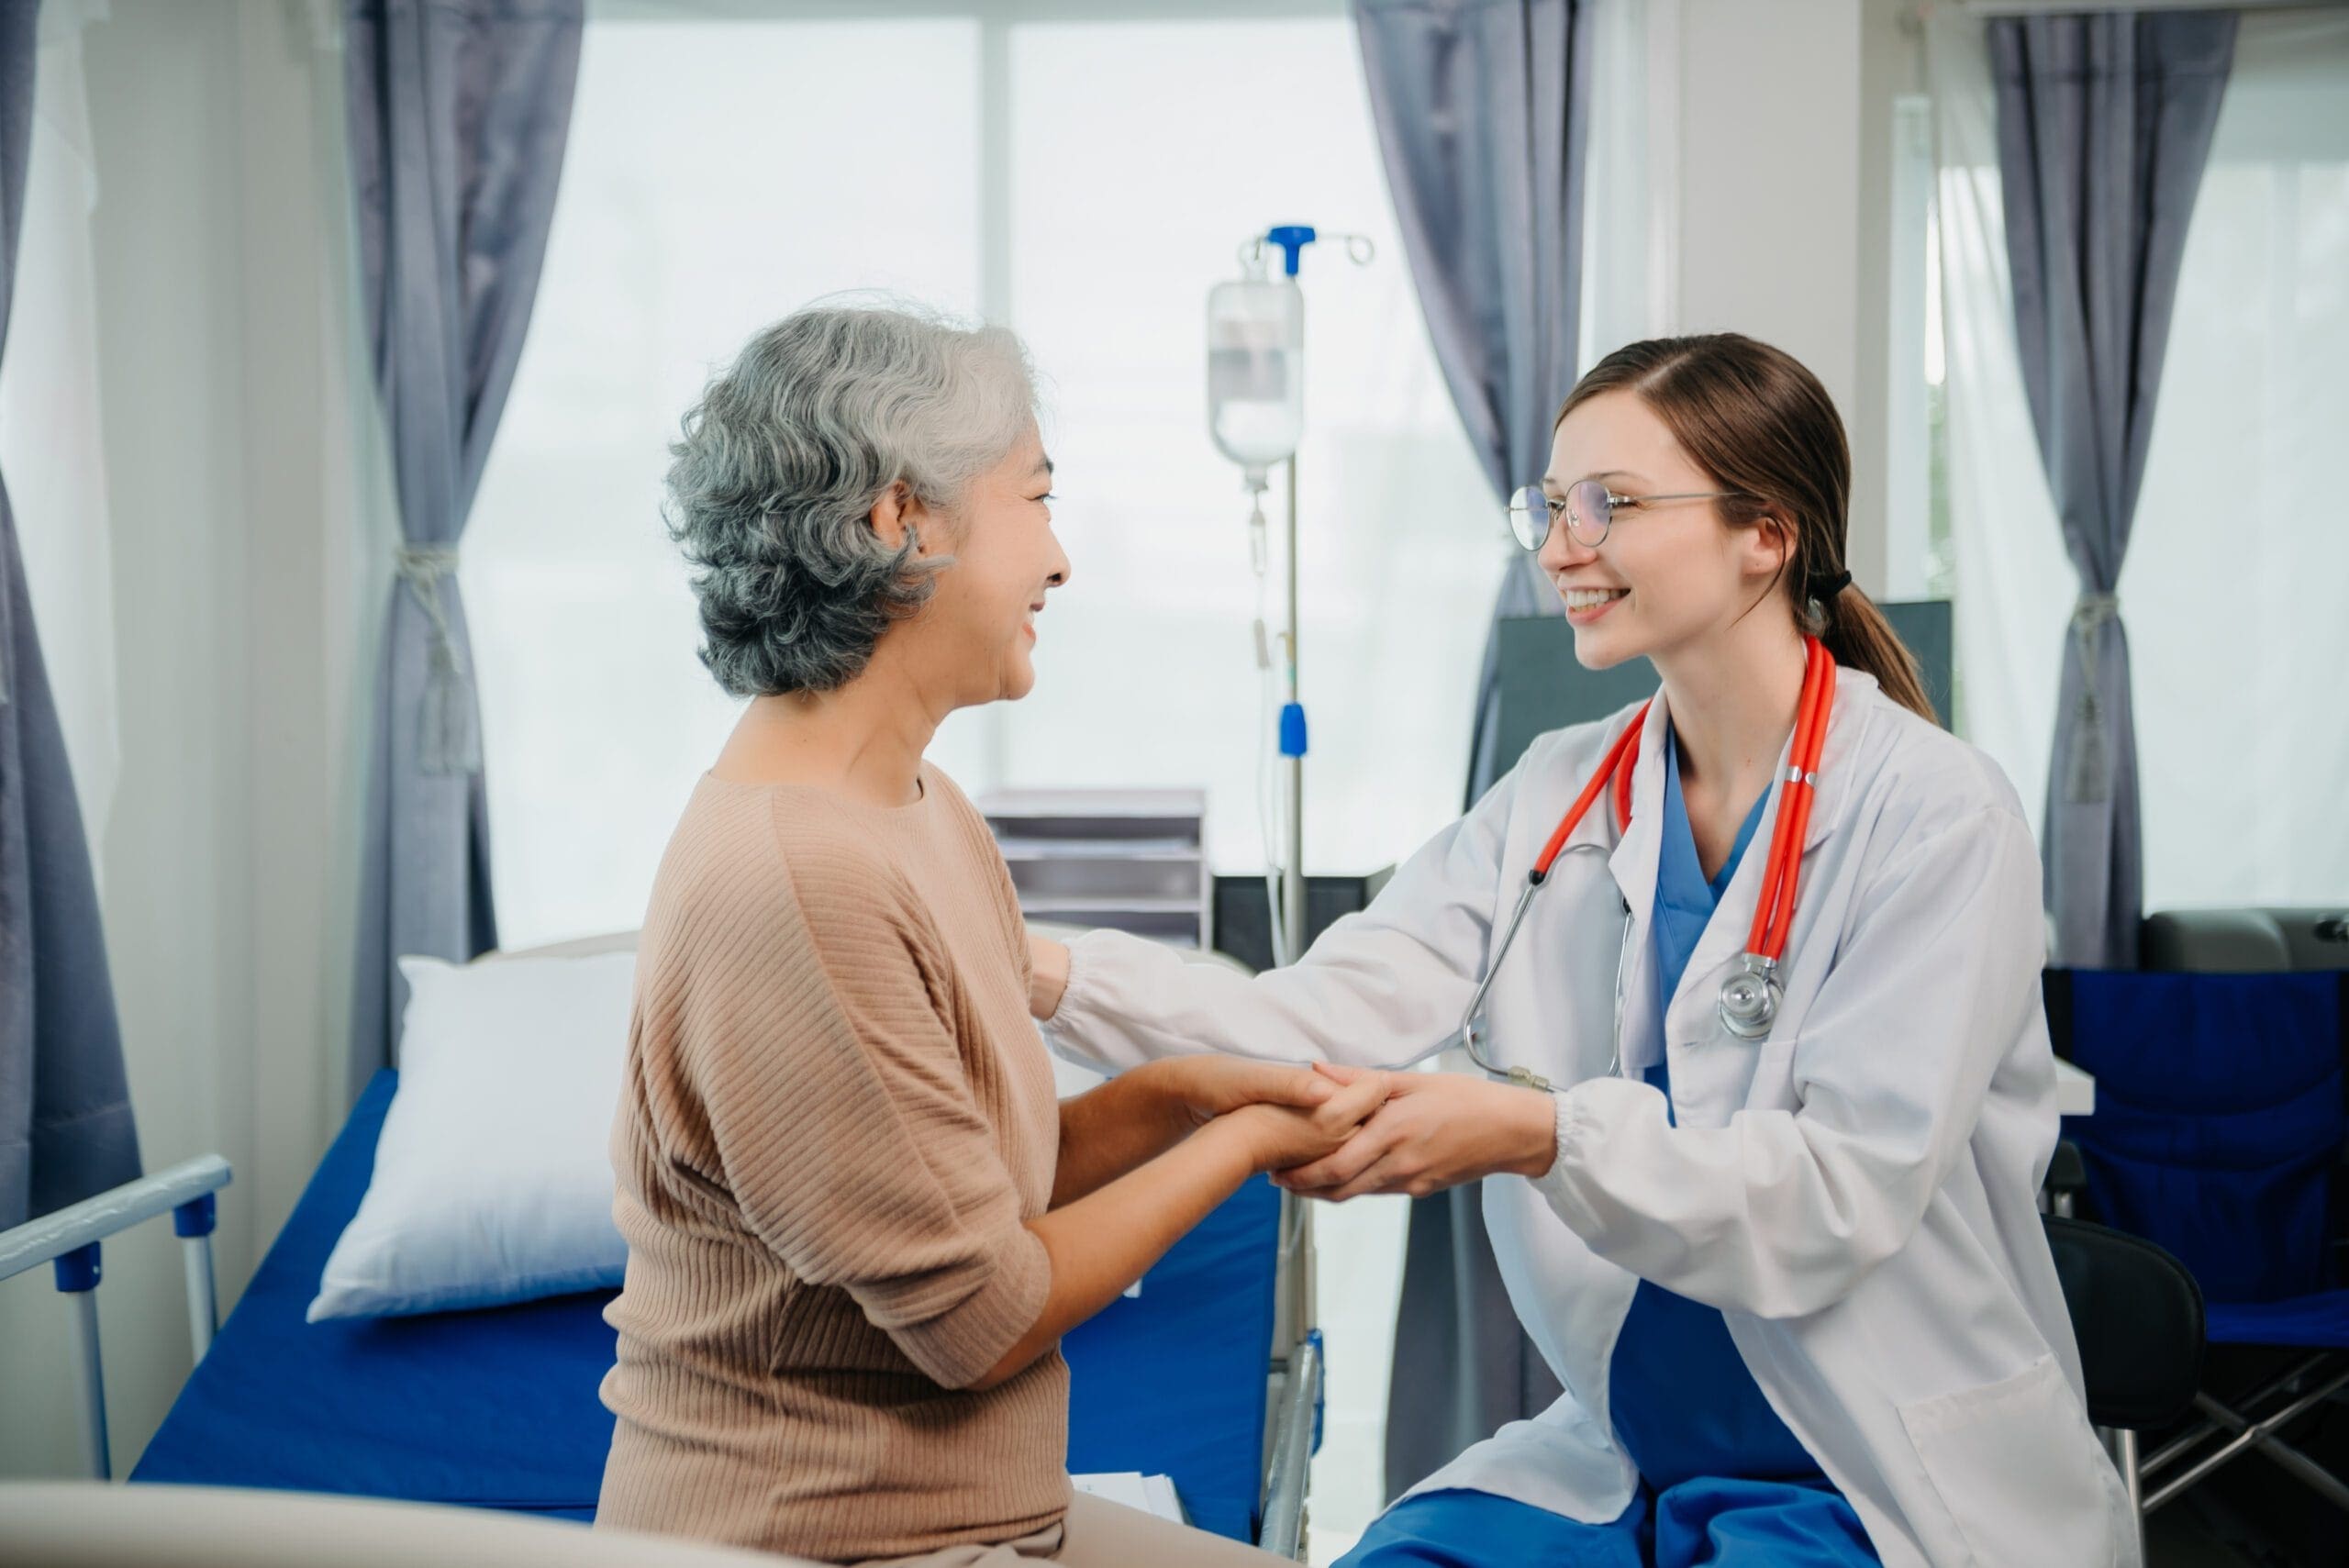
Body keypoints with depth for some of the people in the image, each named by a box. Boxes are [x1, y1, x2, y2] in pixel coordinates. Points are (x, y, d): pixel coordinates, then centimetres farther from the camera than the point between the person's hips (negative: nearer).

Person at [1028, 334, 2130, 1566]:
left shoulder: (1936, 816, -13)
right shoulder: (1557, 797, 5)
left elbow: (1844, 1189, -21)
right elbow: (1340, 1016, -8)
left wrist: (1539, 1133, -34)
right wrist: (1053, 978, -22)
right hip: (1626, 1455, 5)